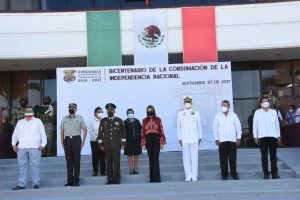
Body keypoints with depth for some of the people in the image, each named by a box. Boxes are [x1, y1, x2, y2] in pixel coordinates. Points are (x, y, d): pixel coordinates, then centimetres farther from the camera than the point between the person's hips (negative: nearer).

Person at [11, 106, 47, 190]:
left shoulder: (37, 121, 12)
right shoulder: (20, 122, 21)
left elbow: (43, 134, 5)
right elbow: (15, 135, 21)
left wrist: (43, 145, -5)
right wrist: (14, 144, 7)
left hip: (34, 148, -3)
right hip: (21, 148, 3)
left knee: (34, 165, -7)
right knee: (22, 166, 0)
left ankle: (36, 183, -3)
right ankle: (21, 184, 3)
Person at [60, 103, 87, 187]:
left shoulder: (79, 118, 4)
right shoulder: (64, 119, 11)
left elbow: (85, 130, 3)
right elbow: (62, 132, 13)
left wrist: (83, 143, -3)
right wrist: (62, 143, 5)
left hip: (76, 140, -2)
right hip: (67, 140, 2)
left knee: (76, 161, 0)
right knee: (69, 161, 4)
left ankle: (76, 180, 7)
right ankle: (70, 181, 10)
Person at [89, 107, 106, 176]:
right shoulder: (92, 121, 1)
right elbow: (91, 131, -3)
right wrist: (97, 138, -11)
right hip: (94, 141, -1)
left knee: (103, 156, 4)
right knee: (95, 156, 3)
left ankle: (103, 171, 11)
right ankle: (95, 171, 11)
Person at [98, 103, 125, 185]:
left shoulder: (119, 121, 5)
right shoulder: (103, 121, 7)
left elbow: (123, 133, 7)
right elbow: (100, 133, 7)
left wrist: (123, 143, 1)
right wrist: (101, 144, 3)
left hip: (116, 145, -1)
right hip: (107, 145, 1)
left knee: (117, 162, -3)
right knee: (109, 162, 3)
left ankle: (116, 179, 3)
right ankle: (110, 179, 8)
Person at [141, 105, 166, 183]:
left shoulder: (158, 120, 2)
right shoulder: (144, 121, 7)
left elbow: (161, 131, 1)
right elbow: (142, 132, 5)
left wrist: (162, 142, -3)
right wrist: (143, 143, 1)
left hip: (156, 139, -2)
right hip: (148, 140, 2)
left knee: (155, 158, -7)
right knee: (151, 158, 6)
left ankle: (156, 177, -4)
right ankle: (152, 177, 13)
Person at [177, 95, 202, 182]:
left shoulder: (196, 112, 8)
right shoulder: (180, 113, 8)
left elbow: (199, 125, 11)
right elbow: (178, 126, 9)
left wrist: (200, 137, 9)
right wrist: (179, 138, 5)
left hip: (194, 139, 0)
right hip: (184, 139, 0)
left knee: (194, 157, -1)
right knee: (186, 157, 0)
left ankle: (194, 176, 5)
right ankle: (188, 176, 6)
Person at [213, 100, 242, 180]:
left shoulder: (233, 115, 6)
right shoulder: (217, 116, 4)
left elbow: (238, 126, 8)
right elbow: (214, 127, 5)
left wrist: (238, 138, 3)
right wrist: (216, 139, -1)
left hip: (232, 140, 0)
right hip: (222, 141, 0)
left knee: (233, 159, 3)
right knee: (223, 159, 0)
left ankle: (234, 174, 14)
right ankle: (224, 175, 9)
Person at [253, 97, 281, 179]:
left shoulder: (274, 112, 11)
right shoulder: (257, 112, 6)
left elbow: (277, 124, 12)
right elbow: (255, 125, 4)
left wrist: (278, 136, 8)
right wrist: (255, 136, -2)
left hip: (273, 136, 2)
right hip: (262, 137, -1)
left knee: (273, 156, 3)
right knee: (264, 156, 1)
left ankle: (274, 173, 9)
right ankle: (266, 173, 5)